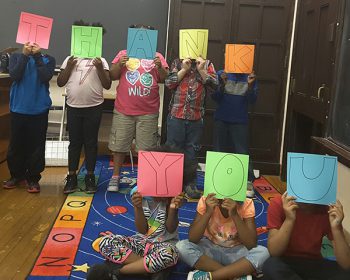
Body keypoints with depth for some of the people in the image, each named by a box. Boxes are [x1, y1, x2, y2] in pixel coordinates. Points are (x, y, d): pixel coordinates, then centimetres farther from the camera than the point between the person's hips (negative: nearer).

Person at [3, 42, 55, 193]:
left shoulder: (48, 59, 2)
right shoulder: (16, 57, 5)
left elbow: (45, 77, -14)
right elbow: (15, 75, -12)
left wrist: (37, 56, -12)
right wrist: (25, 54, -11)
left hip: (39, 109, -1)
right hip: (18, 108, 1)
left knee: (36, 145, 2)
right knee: (16, 144, 9)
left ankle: (33, 178, 13)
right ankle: (16, 175, 25)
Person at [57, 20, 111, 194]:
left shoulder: (100, 60, 4)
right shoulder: (70, 59, 9)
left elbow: (107, 85, -3)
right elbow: (60, 83, 5)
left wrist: (100, 68, -15)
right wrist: (69, 67, -8)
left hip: (94, 108, -1)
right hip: (73, 107, 2)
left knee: (91, 142, 5)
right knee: (74, 142, 7)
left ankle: (90, 177, 15)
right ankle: (71, 178, 14)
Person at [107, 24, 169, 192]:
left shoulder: (156, 56, 7)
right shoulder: (124, 54, 7)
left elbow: (164, 79, 2)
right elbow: (112, 76, 3)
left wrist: (160, 68, -18)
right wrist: (119, 64, -15)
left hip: (148, 112, 0)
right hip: (124, 110, 1)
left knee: (147, 148, 6)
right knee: (119, 145, 8)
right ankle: (115, 177, 21)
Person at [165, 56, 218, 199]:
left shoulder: (207, 64, 7)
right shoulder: (178, 62, 6)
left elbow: (213, 86, -3)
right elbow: (169, 83, -5)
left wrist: (201, 70, -10)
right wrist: (184, 69, -9)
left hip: (196, 117, 1)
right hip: (176, 115, -1)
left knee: (191, 151, 9)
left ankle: (190, 184, 18)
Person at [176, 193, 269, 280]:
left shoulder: (246, 204, -18)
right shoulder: (206, 201, -17)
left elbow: (251, 244, -25)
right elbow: (192, 239, -22)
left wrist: (235, 215, -35)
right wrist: (208, 213, -34)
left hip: (236, 251, 0)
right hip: (210, 249, 1)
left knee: (263, 253, -29)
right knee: (181, 246, -27)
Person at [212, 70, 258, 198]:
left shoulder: (250, 77, 2)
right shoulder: (221, 74, 2)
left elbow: (252, 100, -4)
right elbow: (214, 97, -2)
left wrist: (250, 85, -21)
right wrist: (222, 84, -19)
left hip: (240, 121, -1)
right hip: (221, 120, 1)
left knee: (243, 152, -5)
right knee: (219, 151, 9)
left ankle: (248, 182, 0)